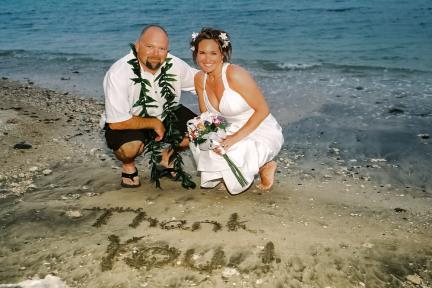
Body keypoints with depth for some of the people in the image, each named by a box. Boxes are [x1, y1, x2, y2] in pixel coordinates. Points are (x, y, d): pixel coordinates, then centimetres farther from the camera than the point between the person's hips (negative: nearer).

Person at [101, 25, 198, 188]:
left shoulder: (175, 65, -15)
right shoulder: (118, 73, -29)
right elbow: (116, 122, -28)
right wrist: (154, 124, -22)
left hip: (165, 114, 5)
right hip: (128, 122, -5)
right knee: (129, 147, -36)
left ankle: (168, 156, 17)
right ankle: (128, 165, 3)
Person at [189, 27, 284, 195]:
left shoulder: (234, 74, -23)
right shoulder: (200, 79, -3)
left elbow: (263, 110, -21)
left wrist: (235, 138, -25)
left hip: (263, 132, -7)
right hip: (234, 130, 7)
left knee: (230, 154, -30)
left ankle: (264, 166, 0)